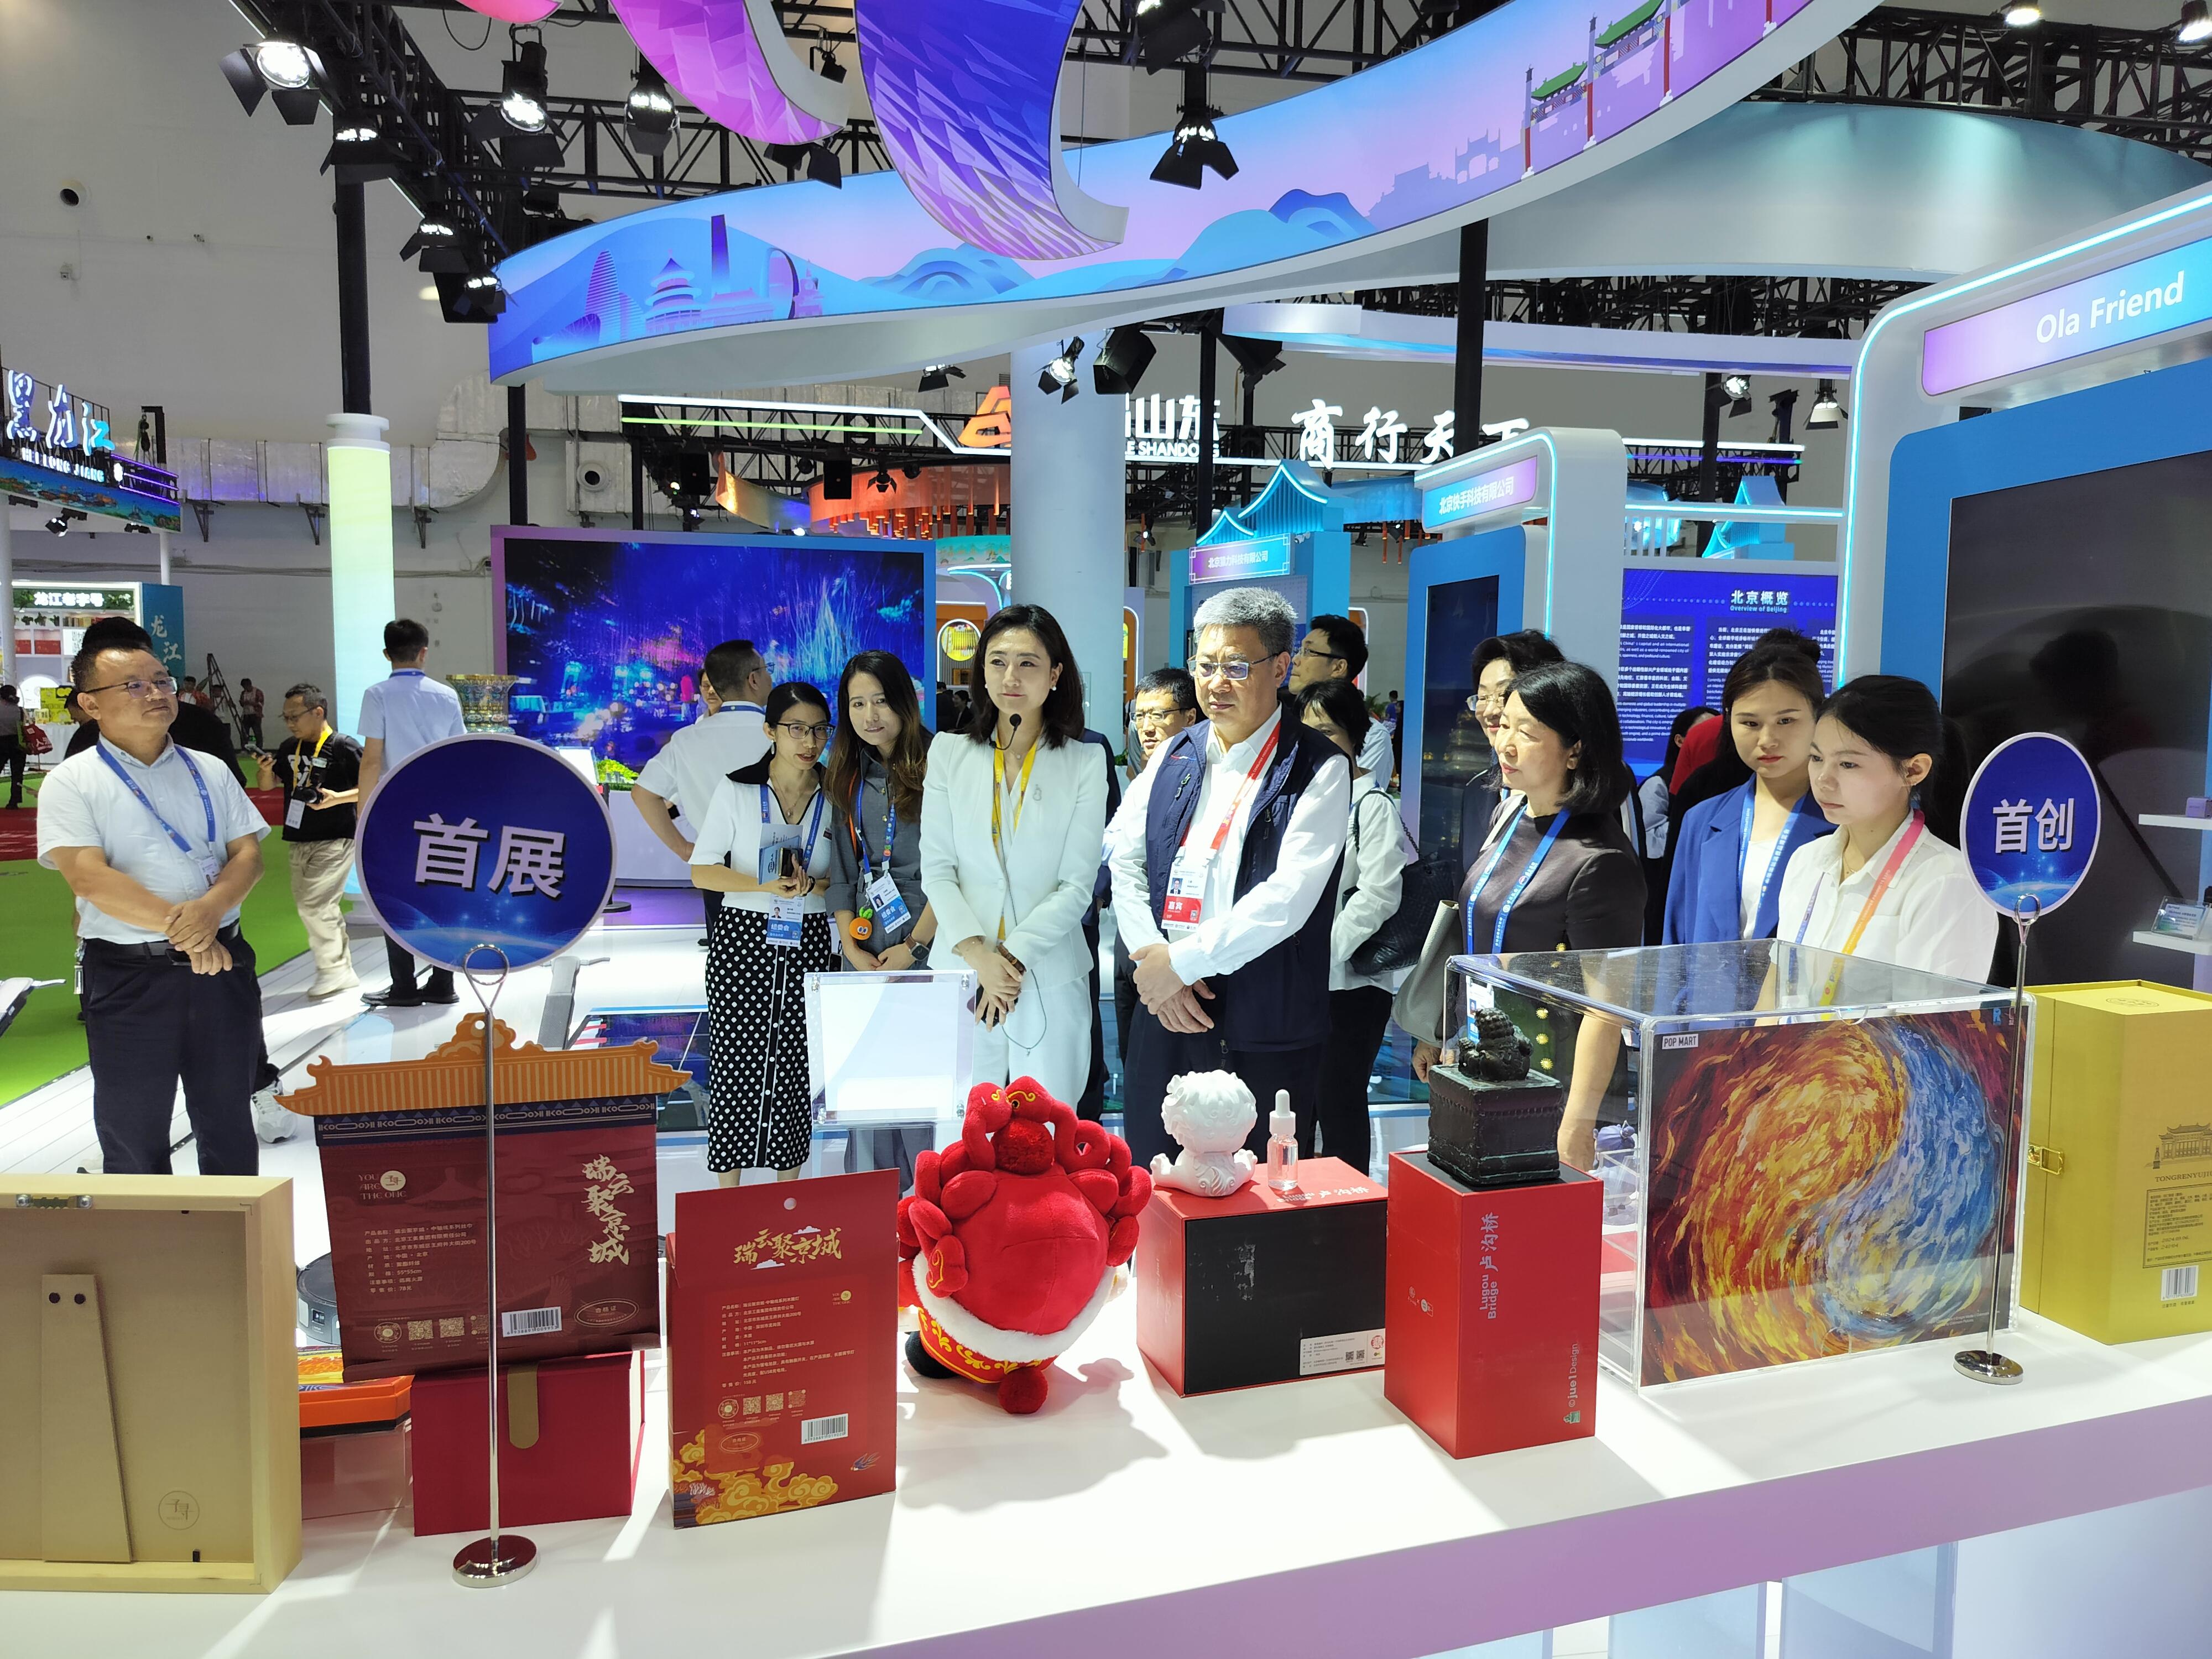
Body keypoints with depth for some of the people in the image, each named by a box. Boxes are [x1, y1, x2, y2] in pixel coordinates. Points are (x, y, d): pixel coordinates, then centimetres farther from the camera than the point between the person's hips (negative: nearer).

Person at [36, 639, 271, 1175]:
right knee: (133, 1134, 8)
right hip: (129, 976, -3)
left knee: (229, 1121, 14)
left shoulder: (210, 773, 9)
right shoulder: (72, 783, -4)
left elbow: (248, 854, 2)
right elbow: (89, 877, -15)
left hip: (223, 963, 4)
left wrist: (210, 908, -18)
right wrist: (177, 925, -19)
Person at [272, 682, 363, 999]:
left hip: (335, 841, -8)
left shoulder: (344, 747, -12)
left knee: (315, 903, -15)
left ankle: (333, 968, 0)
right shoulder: (289, 748, 9)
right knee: (314, 906, 11)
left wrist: (337, 798, -24)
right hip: (299, 840, 8)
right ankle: (343, 972, 21)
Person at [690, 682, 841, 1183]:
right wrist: (765, 885, -17)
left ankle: (788, 1192, 18)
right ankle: (728, 1194, 12)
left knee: (795, 1064, 5)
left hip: (808, 944, 2)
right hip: (744, 939, -1)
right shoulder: (737, 790, -1)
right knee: (737, 1059, 0)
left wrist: (813, 884, -14)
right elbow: (703, 871, -2)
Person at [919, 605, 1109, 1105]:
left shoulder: (1084, 763, 0)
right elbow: (936, 869, 1)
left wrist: (1014, 956, -12)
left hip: (1050, 976, -1)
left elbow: (1077, 885, -3)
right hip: (963, 970, 1)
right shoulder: (950, 753, 4)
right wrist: (977, 953, -12)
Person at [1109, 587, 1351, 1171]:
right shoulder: (1174, 755, 10)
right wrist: (1153, 957, -8)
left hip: (1265, 1028, -4)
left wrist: (1183, 961, -14)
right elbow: (1125, 862, 7)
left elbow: (1287, 899, -16)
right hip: (1164, 1012, 5)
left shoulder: (1319, 769, -7)